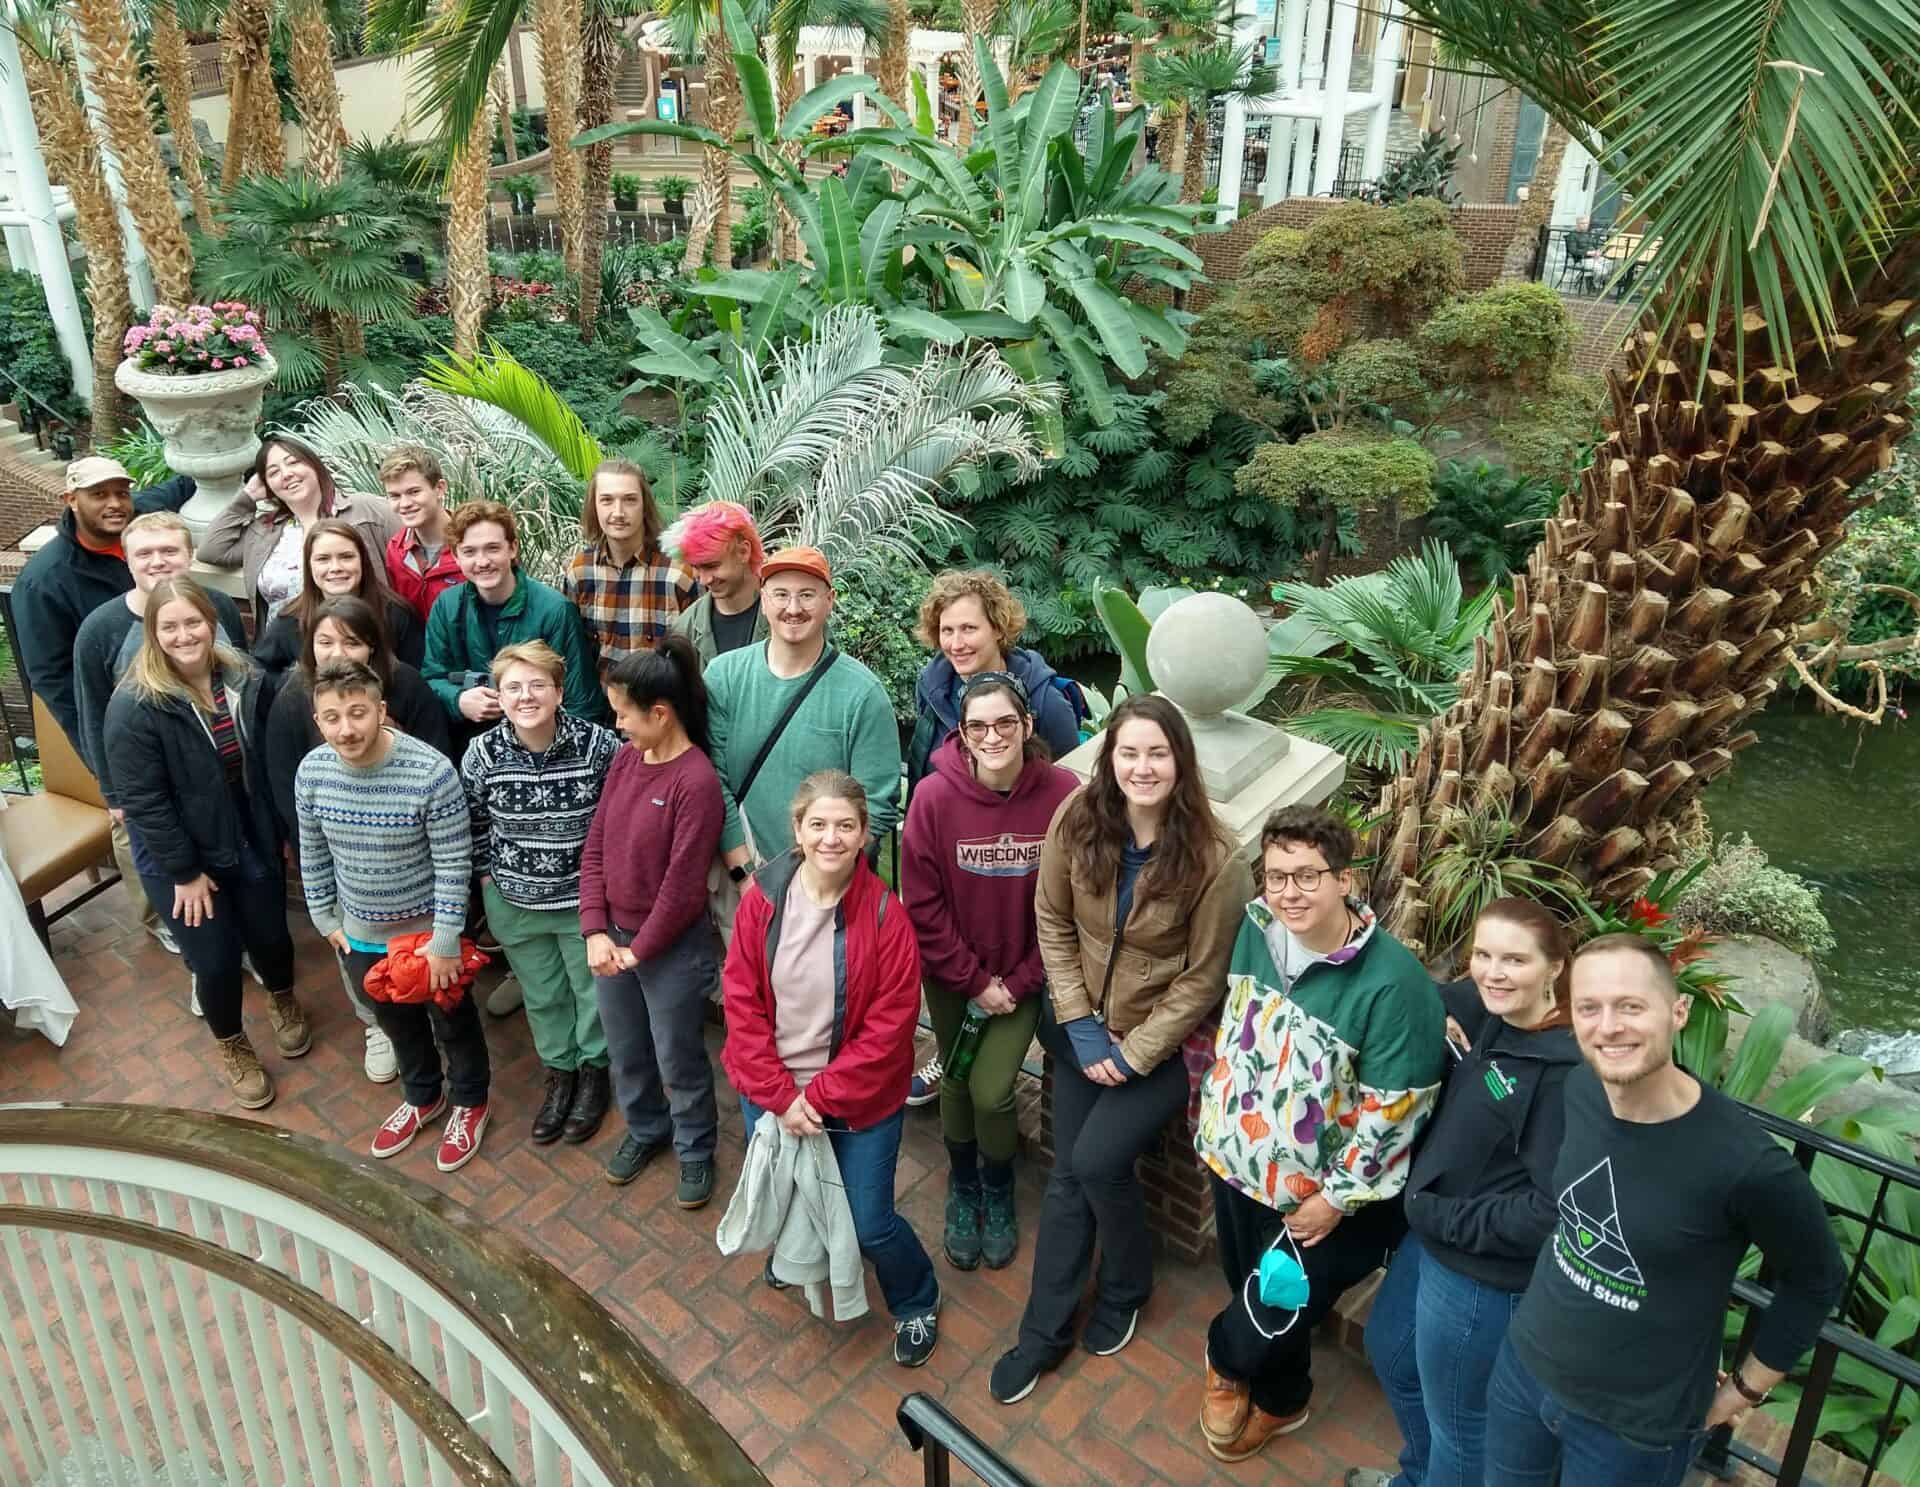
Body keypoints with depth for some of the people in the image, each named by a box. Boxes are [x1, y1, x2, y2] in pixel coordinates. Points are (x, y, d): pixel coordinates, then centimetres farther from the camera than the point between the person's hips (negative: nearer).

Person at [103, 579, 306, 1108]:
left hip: (252, 842, 4)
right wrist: (184, 873, -15)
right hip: (181, 856, -4)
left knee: (270, 935, 16)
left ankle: (282, 999, 50)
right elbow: (142, 801, -19)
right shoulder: (134, 705, -21)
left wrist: (282, 832, 5)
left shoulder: (244, 678, -6)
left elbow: (266, 765, 3)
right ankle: (232, 1047, 35)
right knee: (216, 960, 6)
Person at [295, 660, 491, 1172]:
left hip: (427, 928, -4)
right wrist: (325, 918, 8)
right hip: (361, 933, 5)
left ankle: (470, 1103, 44)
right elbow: (312, 854, 3)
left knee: (452, 1020, 19)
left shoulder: (430, 772, -29)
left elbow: (453, 864, -21)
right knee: (396, 1020, 26)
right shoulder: (311, 771, -13)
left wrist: (445, 940, -18)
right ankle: (423, 1096, 52)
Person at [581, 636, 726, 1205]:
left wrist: (639, 949, -12)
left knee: (678, 1060, 13)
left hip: (672, 948, -7)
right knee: (625, 1052, 24)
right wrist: (596, 932, -5)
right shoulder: (625, 758, -1)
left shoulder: (697, 781, -23)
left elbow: (682, 885, -20)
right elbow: (595, 847, 2)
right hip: (613, 938, 7)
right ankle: (645, 1129, 49)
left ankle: (696, 1149, 36)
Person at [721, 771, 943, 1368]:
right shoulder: (763, 898, -13)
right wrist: (780, 1096, -13)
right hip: (771, 1092, 3)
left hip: (858, 1098, -3)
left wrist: (818, 1098, -16)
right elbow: (741, 1002, -8)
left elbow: (888, 1028, -17)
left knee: (870, 1224, 3)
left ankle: (915, 1303, 36)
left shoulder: (884, 916, -19)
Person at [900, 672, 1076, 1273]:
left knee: (991, 1090, -6)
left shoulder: (1063, 794, -19)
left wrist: (1018, 983, -9)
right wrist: (974, 981, -9)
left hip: (1023, 975, -1)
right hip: (951, 974, 1)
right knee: (958, 1083, 13)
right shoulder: (934, 796, -19)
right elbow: (922, 905, -11)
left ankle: (998, 1195, 26)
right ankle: (962, 1191, 42)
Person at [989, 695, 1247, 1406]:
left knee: (1097, 1159, -15)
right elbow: (1053, 923, -4)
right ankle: (1044, 1330, 25)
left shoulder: (1213, 859, -22)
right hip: (1081, 1028, 3)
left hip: (1163, 1041, -3)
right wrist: (1081, 1026, -9)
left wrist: (1134, 1055, -15)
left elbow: (1201, 979, -14)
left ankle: (1125, 1287, 17)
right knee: (1067, 1175, 8)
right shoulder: (1077, 820, -14)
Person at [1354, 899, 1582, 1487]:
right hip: (1429, 1239, 9)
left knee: (1456, 1415, 16)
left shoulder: (1566, 1070, -28)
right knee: (1390, 1353, 30)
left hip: (1483, 1276, -9)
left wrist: (1440, 1216, -19)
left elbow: (1550, 1209, -28)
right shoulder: (1492, 1021, -4)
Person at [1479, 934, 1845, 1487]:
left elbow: (1816, 1281, -10)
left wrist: (1746, 1387, -1)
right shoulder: (1580, 1090, -13)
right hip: (1523, 1365, 5)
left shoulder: (1745, 1162, -29)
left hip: (1637, 1425, -4)